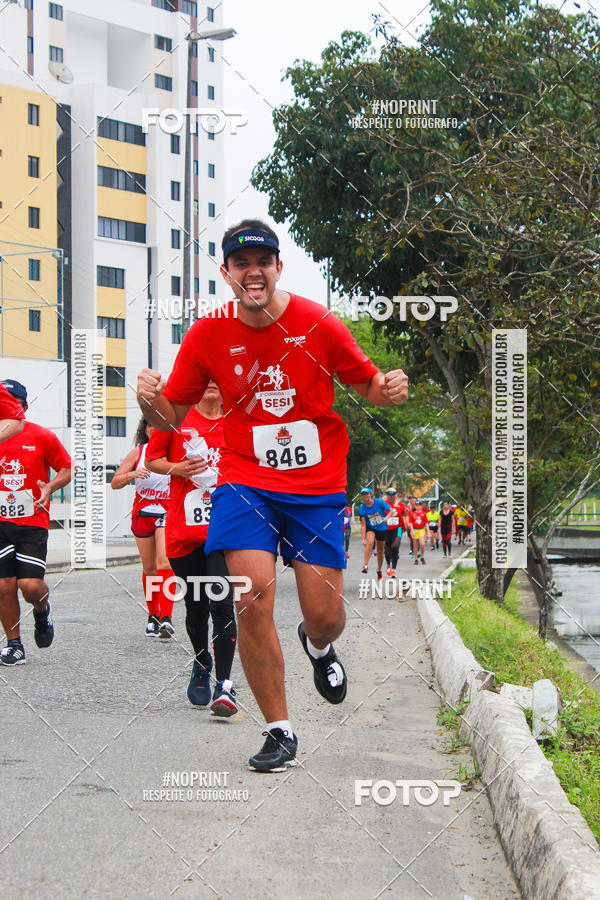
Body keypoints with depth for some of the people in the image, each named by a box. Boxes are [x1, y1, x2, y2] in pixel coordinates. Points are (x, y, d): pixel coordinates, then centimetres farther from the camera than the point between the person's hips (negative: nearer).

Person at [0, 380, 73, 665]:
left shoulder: (42, 436, -1)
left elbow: (67, 467, 8)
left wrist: (51, 486, -9)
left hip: (33, 523, -2)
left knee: (30, 584, -11)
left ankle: (42, 610, 25)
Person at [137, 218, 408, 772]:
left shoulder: (318, 326, -6)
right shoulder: (208, 335, -2)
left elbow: (368, 385, 6)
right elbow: (171, 418, 5)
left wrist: (389, 390, -17)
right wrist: (151, 401, -18)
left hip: (317, 486, 0)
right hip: (245, 482, 0)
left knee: (325, 617, -2)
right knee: (253, 601, -16)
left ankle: (318, 647, 41)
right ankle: (279, 732, 2)